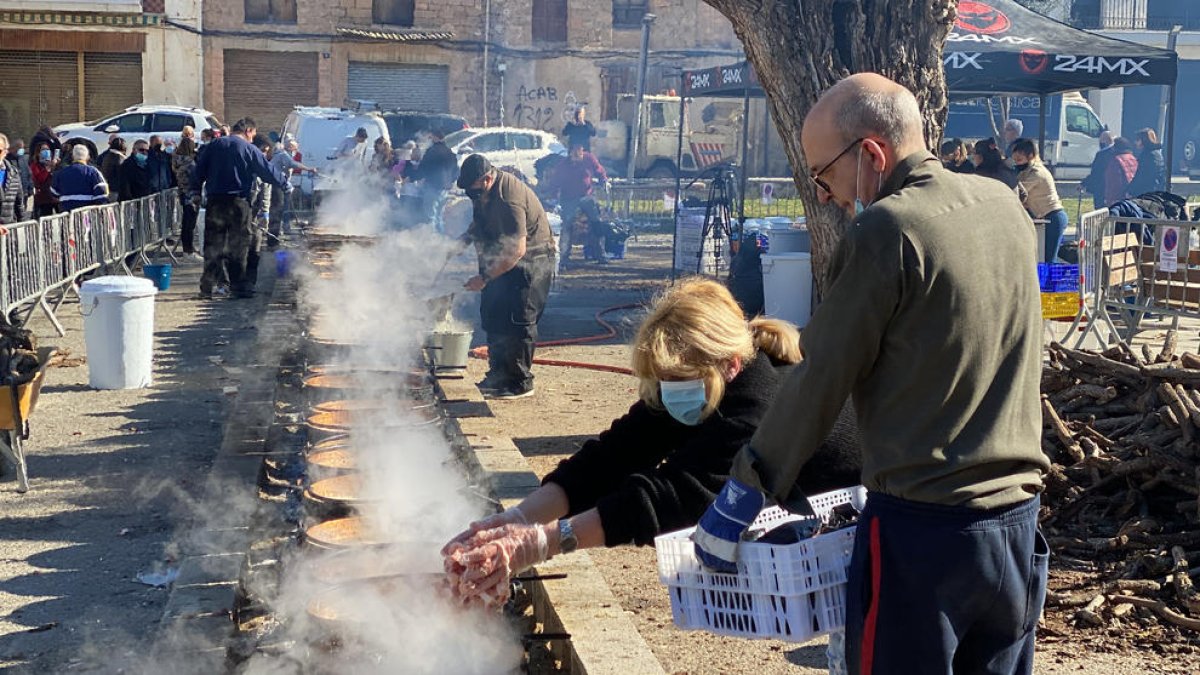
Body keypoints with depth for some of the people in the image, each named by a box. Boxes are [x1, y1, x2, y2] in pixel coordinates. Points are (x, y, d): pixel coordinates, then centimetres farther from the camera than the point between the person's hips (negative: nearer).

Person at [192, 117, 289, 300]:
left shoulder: (213, 146, 8)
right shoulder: (249, 150, -4)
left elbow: (199, 171, 10)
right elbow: (268, 172, 0)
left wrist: (195, 192, 18)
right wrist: (285, 184, 13)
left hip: (214, 202, 4)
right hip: (238, 202, -4)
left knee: (213, 244, 6)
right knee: (238, 245, 4)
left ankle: (207, 287, 5)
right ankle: (239, 286, 7)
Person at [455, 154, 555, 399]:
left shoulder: (509, 201, -30)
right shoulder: (484, 192, 0)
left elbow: (516, 250, -32)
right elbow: (481, 220, 21)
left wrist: (484, 277, -30)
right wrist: (467, 237, 1)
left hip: (530, 258, -10)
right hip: (503, 259, 10)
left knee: (518, 319, -11)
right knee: (492, 314, 13)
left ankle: (521, 382, -4)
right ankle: (499, 373, 24)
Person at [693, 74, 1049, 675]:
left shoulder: (886, 231, -15)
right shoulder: (1004, 205, 7)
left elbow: (821, 380, -12)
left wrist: (741, 495, -4)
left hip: (923, 521, -7)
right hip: (1018, 512, 7)